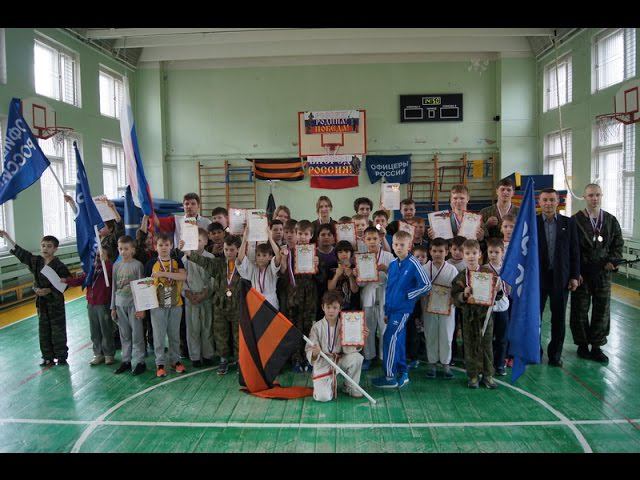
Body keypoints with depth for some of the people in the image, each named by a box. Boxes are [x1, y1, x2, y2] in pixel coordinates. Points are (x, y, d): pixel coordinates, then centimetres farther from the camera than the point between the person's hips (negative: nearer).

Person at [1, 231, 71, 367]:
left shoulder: (59, 266, -14)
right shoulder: (35, 261, 2)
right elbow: (18, 251, 9)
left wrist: (48, 290, -20)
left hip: (56, 301, -5)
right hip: (41, 301, 5)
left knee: (58, 330, 3)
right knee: (44, 330, 12)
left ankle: (61, 356, 15)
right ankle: (48, 357, 23)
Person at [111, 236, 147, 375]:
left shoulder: (137, 265, -7)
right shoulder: (116, 265, 7)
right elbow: (114, 287, 12)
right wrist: (113, 307, 11)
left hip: (134, 303, -4)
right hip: (120, 304, 5)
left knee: (137, 334, 0)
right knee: (124, 335, 12)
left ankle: (138, 362, 8)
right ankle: (126, 360, 22)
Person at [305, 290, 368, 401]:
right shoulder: (317, 327, -10)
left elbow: (348, 348, -12)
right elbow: (309, 350, -12)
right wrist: (314, 354, -35)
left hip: (339, 361, 3)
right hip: (323, 363, -3)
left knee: (356, 357, -27)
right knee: (323, 397, -22)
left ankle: (350, 388, -1)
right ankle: (329, 383, 16)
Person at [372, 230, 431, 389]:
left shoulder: (413, 264, -11)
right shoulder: (392, 264, 9)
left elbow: (427, 285, -13)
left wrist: (408, 294, -11)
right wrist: (386, 311, 16)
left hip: (403, 309, -7)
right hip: (392, 309, 7)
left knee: (390, 338, -9)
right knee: (398, 340, 13)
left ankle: (390, 377, 1)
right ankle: (403, 373, 25)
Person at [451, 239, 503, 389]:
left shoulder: (488, 273, -1)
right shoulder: (461, 276, -1)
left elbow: (499, 293, 2)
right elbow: (454, 296, -4)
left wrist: (494, 292, -19)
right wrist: (464, 295, -22)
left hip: (485, 312, 0)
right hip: (468, 314, 0)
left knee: (487, 344, 7)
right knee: (470, 345, 6)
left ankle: (488, 375, 20)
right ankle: (472, 375, 18)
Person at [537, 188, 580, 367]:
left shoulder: (569, 223, 4)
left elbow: (574, 251, 4)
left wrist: (575, 276, 0)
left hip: (561, 277, 1)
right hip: (538, 277, -1)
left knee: (559, 318, 8)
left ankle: (555, 354, 22)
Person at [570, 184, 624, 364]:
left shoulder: (611, 220, 7)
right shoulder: (575, 220, -4)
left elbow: (618, 243, 12)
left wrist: (612, 261, -6)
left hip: (603, 272, 3)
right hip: (581, 273, -3)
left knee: (602, 309, 6)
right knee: (580, 309, 4)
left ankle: (596, 346, 18)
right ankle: (582, 345, 18)